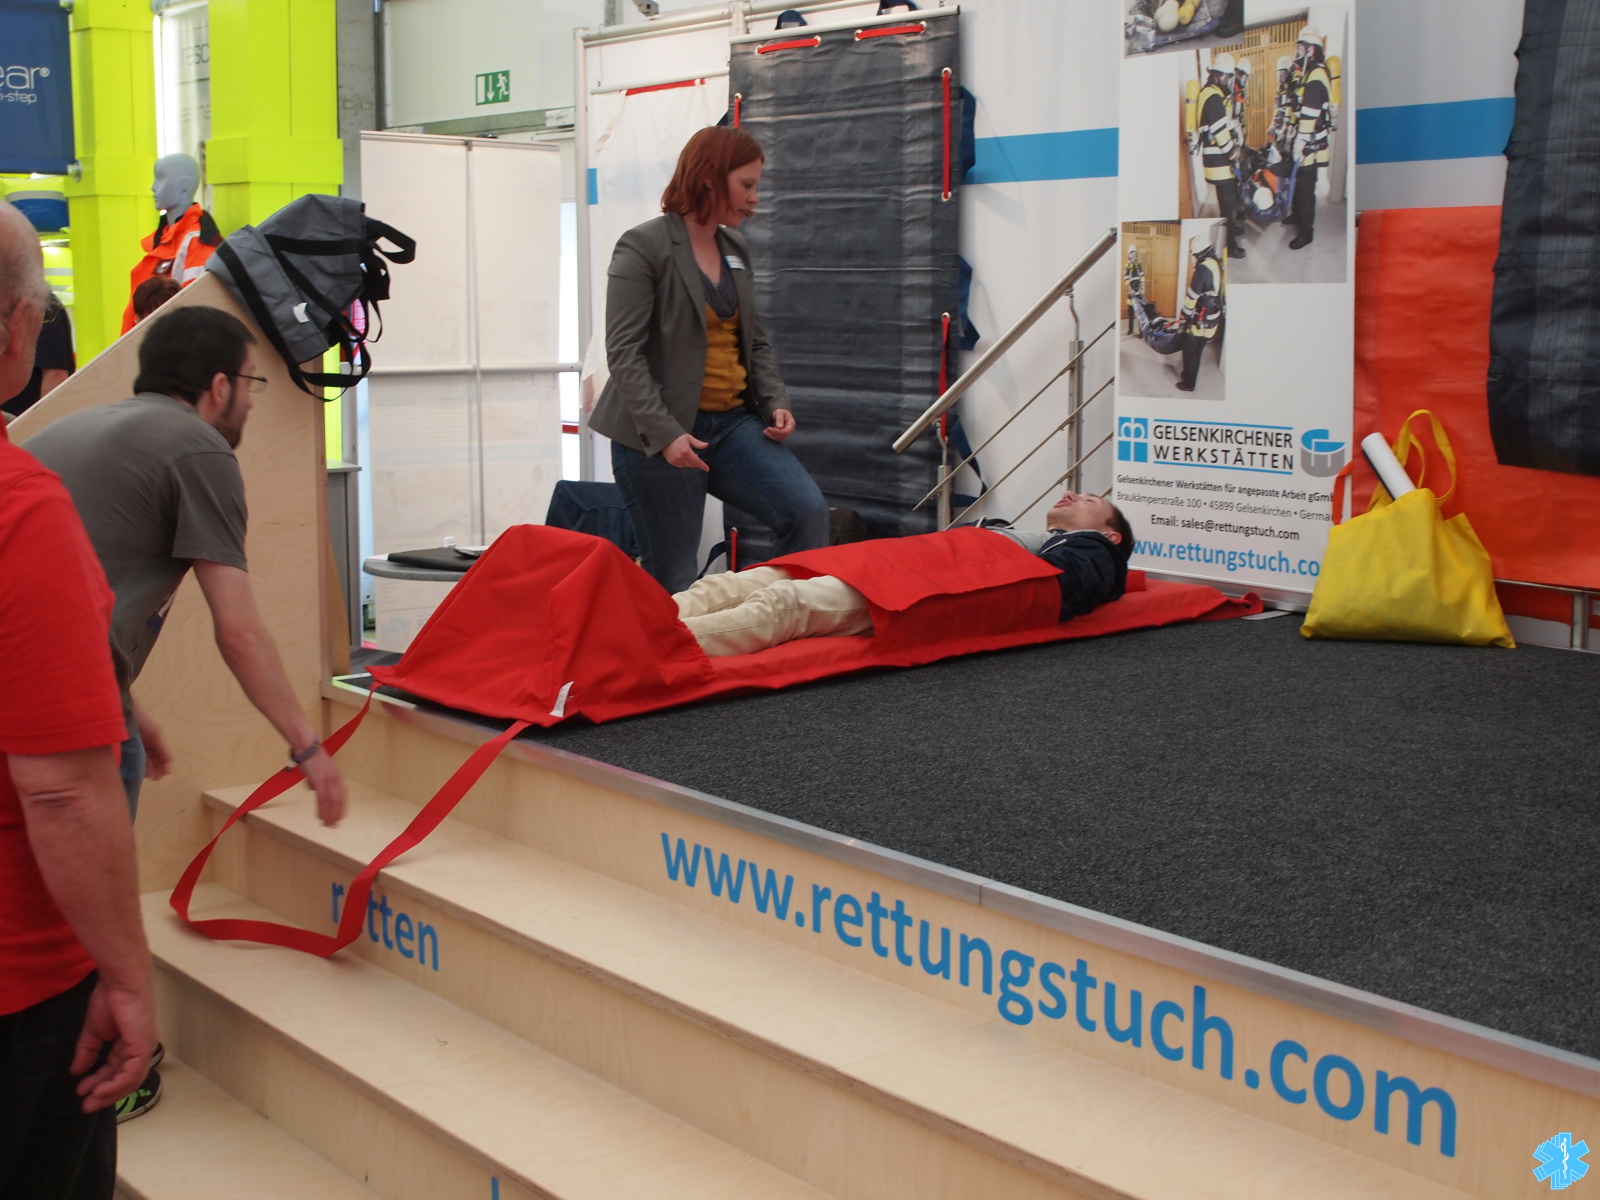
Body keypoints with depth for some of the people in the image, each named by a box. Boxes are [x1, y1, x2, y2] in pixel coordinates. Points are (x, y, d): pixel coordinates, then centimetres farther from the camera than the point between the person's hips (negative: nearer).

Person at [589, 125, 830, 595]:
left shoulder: (737, 249, 14)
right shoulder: (643, 247, -8)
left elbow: (756, 341, 20)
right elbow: (624, 353, -14)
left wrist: (776, 401, 1)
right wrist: (664, 433, -23)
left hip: (733, 422, 6)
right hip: (658, 433, -6)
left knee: (808, 512, -11)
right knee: (672, 577, -1)